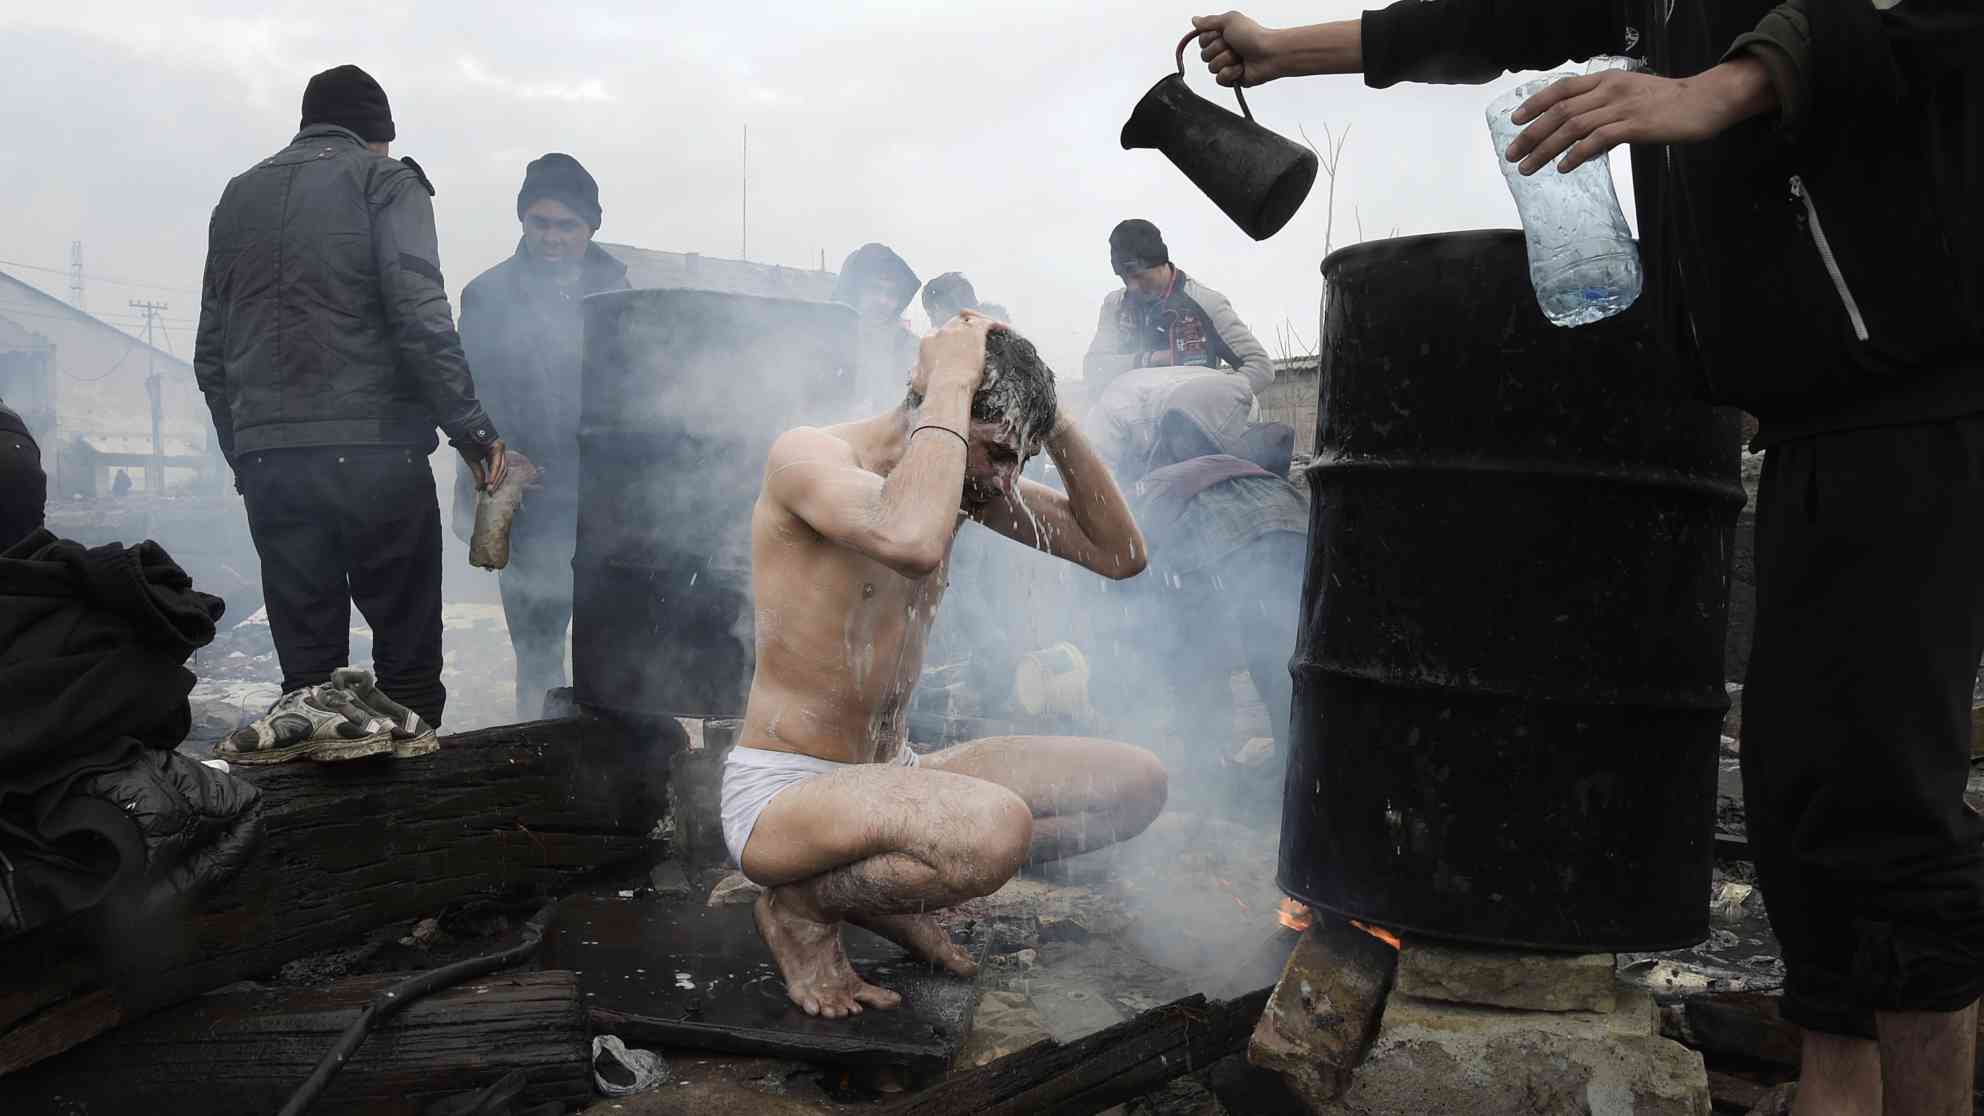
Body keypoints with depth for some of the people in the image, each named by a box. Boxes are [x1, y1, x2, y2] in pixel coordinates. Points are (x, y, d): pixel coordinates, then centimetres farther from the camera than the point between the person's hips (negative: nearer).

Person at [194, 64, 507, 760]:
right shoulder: (385, 182, 3)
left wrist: (243, 454, 21)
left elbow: (211, 351, 18)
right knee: (406, 643, 2)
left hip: (266, 460, 5)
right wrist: (471, 428, -8)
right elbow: (420, 317, -11)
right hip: (373, 451, -5)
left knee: (307, 659, 8)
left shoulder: (238, 197, 20)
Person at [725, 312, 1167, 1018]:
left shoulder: (972, 479, 6)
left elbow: (1121, 555, 4)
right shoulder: (806, 456, -17)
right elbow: (912, 543, -40)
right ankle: (799, 906, -6)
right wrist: (951, 384, -27)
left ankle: (885, 887, 5)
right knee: (996, 827, -37)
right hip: (780, 796, -8)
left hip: (890, 779, 8)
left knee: (1137, 782, 2)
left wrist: (1050, 419, -6)